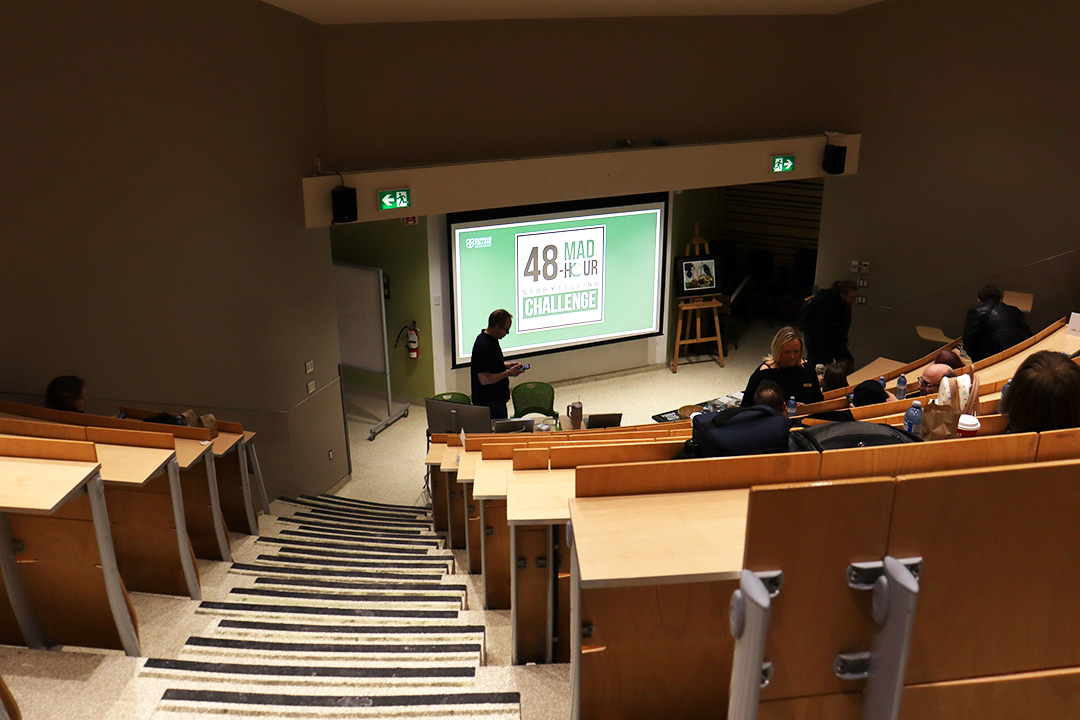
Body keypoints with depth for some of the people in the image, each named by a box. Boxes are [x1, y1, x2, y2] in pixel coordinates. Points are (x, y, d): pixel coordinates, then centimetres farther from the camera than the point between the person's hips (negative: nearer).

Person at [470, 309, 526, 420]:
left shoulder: (491, 340, 8)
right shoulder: (484, 346, -24)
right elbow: (484, 379, -26)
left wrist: (506, 365, 8)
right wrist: (508, 373, -18)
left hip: (497, 399, 10)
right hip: (488, 402, -10)